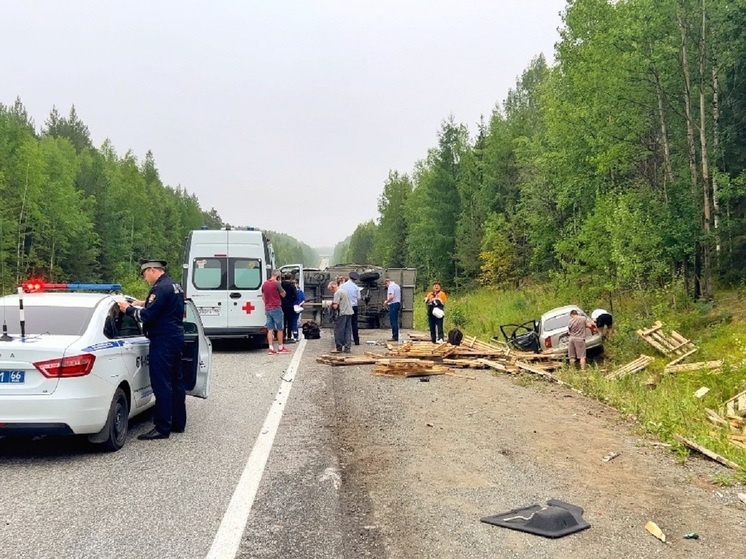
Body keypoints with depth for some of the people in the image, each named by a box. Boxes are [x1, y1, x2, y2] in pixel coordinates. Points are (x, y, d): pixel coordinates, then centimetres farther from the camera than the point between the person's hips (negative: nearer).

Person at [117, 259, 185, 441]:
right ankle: (178, 423, 22)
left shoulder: (161, 288, -17)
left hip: (163, 342, -10)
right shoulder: (174, 286, 15)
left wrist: (129, 309, -5)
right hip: (176, 338, 10)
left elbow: (147, 316, -19)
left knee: (161, 384, -7)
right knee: (175, 381, 14)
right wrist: (145, 304, 20)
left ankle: (162, 428, -5)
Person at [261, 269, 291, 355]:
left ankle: (271, 348, 2)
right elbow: (283, 294, -5)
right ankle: (280, 348, 12)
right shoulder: (276, 283, -13)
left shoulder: (264, 283, 9)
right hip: (276, 308, -6)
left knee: (270, 329, 5)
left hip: (267, 309, 6)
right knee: (280, 329, 6)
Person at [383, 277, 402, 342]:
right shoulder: (397, 286, 19)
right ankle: (396, 336, 12)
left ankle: (395, 337, -9)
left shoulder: (391, 286, -11)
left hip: (393, 305, -10)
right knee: (395, 321, 11)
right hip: (398, 303, 10)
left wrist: (386, 302, -9)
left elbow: (391, 296, -23)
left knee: (393, 321, -8)